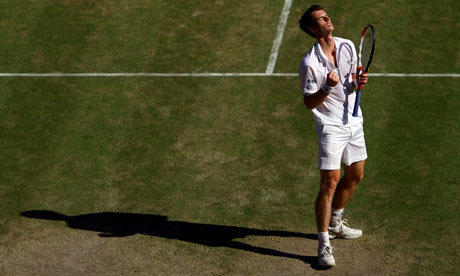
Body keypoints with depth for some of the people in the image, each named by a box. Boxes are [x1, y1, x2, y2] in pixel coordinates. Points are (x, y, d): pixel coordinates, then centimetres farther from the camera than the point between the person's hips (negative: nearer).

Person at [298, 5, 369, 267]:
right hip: (331, 126, -7)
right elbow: (309, 103, -12)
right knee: (330, 182, -12)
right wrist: (327, 88, -29)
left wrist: (359, 81, -5)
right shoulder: (310, 63, -16)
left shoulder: (348, 46, 2)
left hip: (354, 122, 7)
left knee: (355, 176, 18)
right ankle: (324, 244, -4)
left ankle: (335, 223, 40)